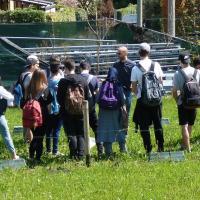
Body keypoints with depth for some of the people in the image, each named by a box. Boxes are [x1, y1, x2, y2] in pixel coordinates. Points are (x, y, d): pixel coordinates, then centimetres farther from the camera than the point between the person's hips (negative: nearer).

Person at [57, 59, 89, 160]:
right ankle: (81, 154, 2)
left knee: (71, 134, 3)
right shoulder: (82, 80, 1)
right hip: (81, 111, 3)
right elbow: (87, 97, 5)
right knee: (81, 134, 9)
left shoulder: (63, 81, -9)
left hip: (67, 112, -3)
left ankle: (74, 154, -2)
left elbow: (59, 98, -5)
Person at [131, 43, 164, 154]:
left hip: (142, 99, -2)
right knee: (158, 124, 11)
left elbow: (134, 87, -5)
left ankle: (148, 148, 2)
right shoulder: (156, 65, -2)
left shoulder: (135, 68, -9)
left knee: (144, 125, 5)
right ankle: (160, 147, 12)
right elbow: (161, 81, 6)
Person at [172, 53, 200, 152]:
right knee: (190, 125, 17)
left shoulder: (178, 73, -12)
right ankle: (185, 144, 30)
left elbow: (174, 91, -11)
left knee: (184, 126, 3)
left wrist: (177, 100, 5)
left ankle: (188, 148, 2)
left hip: (183, 103, -4)